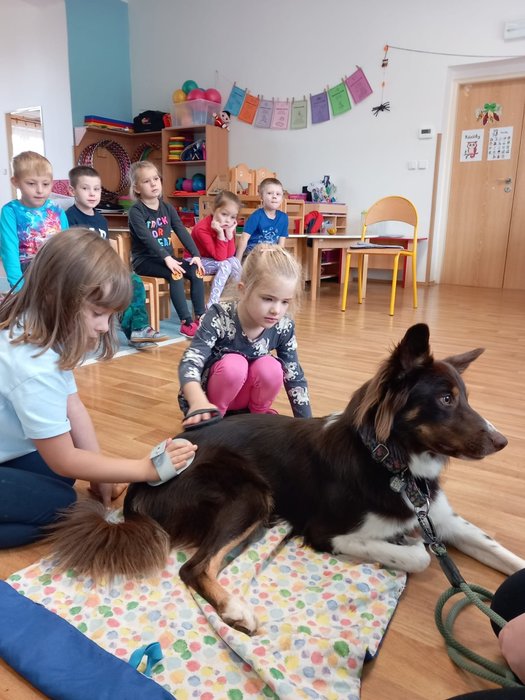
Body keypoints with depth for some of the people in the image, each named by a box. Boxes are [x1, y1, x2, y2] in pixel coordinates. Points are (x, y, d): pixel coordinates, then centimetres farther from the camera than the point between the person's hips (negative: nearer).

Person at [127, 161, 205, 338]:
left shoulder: (167, 208, 10)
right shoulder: (136, 211, -9)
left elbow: (182, 232, 2)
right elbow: (147, 238, -22)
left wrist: (195, 254, -10)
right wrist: (167, 258, -33)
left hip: (167, 258, 6)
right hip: (145, 261, -6)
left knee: (196, 270, -16)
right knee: (175, 273, -31)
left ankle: (200, 317, -11)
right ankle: (186, 322, -29)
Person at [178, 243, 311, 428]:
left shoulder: (283, 327, -16)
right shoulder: (219, 317, -27)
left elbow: (295, 377, -10)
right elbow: (190, 362, -38)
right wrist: (198, 401, -59)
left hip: (247, 398, 3)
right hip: (210, 399, -3)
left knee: (271, 367, -26)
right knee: (233, 364, -33)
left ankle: (259, 414, 2)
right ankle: (213, 417, -8)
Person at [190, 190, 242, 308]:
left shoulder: (228, 226, -7)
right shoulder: (202, 229, -27)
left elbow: (229, 255, -13)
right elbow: (220, 257, -28)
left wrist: (229, 233, -24)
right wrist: (220, 234, -37)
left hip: (213, 260, 6)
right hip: (196, 260, -6)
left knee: (235, 261, -19)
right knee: (225, 265, -29)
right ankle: (211, 305, -30)